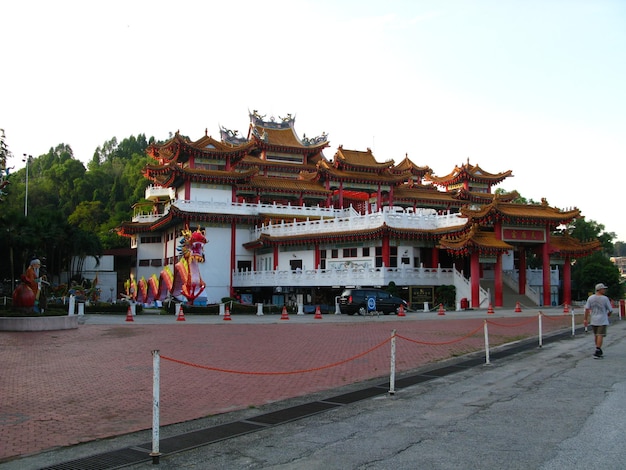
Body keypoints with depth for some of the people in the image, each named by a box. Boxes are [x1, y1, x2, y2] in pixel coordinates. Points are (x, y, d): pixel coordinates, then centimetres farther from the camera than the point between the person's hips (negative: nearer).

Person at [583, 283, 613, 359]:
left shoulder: (590, 298, -2)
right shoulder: (605, 299, -12)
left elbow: (587, 309, -6)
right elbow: (610, 310, -4)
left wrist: (586, 319, 0)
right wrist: (607, 315, 17)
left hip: (593, 320, 4)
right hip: (602, 321, -4)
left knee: (596, 335, 17)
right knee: (600, 336, -5)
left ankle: (599, 350, 29)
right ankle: (597, 352, -12)